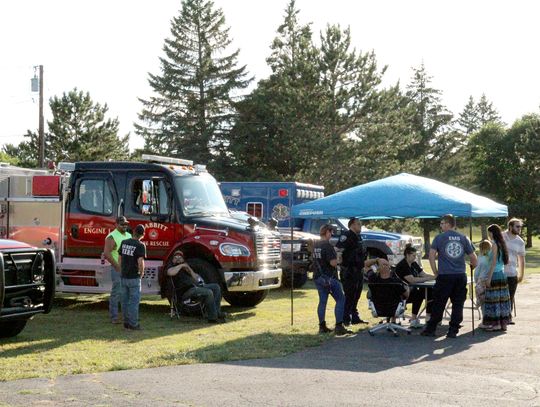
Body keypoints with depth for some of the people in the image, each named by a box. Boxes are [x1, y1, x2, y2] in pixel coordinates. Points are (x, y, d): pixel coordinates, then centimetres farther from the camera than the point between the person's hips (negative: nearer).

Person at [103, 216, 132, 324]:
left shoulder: (129, 236, 14)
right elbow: (106, 253, -16)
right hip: (117, 269, -7)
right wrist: (117, 266, -18)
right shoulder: (112, 237, -9)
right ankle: (113, 317, 1)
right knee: (116, 293, -5)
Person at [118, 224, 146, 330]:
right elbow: (140, 262, -21)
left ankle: (126, 322, 19)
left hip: (124, 276, 6)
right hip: (134, 277, -6)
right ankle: (133, 324, 1)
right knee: (134, 300, 0)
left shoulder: (124, 242, 4)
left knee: (125, 300, 13)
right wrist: (142, 273, -4)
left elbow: (119, 259, 9)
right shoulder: (140, 245, -14)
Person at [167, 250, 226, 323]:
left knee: (216, 287, 1)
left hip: (195, 286, 9)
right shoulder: (173, 267, 6)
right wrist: (181, 265, -8)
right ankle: (212, 317, -24)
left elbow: (196, 278, 23)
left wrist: (189, 270, 6)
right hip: (186, 291, -9)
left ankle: (217, 312, -7)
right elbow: (170, 273, -22)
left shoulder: (185, 267, 29)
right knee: (208, 292, -28)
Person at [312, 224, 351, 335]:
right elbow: (333, 262, -23)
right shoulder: (327, 246, -17)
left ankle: (322, 326, 14)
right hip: (329, 277, -8)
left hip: (318, 277, 8)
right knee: (340, 299, -1)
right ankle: (339, 326, -6)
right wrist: (337, 259, -1)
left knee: (322, 301, 13)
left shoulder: (315, 245, 10)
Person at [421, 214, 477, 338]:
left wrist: (436, 273, 0)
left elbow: (431, 255, -8)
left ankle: (430, 329, 10)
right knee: (458, 304, 7)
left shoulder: (439, 238, -1)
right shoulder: (463, 238, 7)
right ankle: (453, 330, 6)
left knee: (438, 304, 4)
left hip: (444, 276, -2)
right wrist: (472, 267, 25)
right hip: (461, 276, 2)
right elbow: (474, 258, 7)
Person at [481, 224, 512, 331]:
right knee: (502, 298, 9)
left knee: (494, 298, -5)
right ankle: (502, 322, 12)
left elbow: (494, 262, -15)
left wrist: (489, 278, -14)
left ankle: (495, 324, -5)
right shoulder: (501, 244, 12)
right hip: (502, 274, 9)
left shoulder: (495, 244, -12)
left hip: (495, 274, -9)